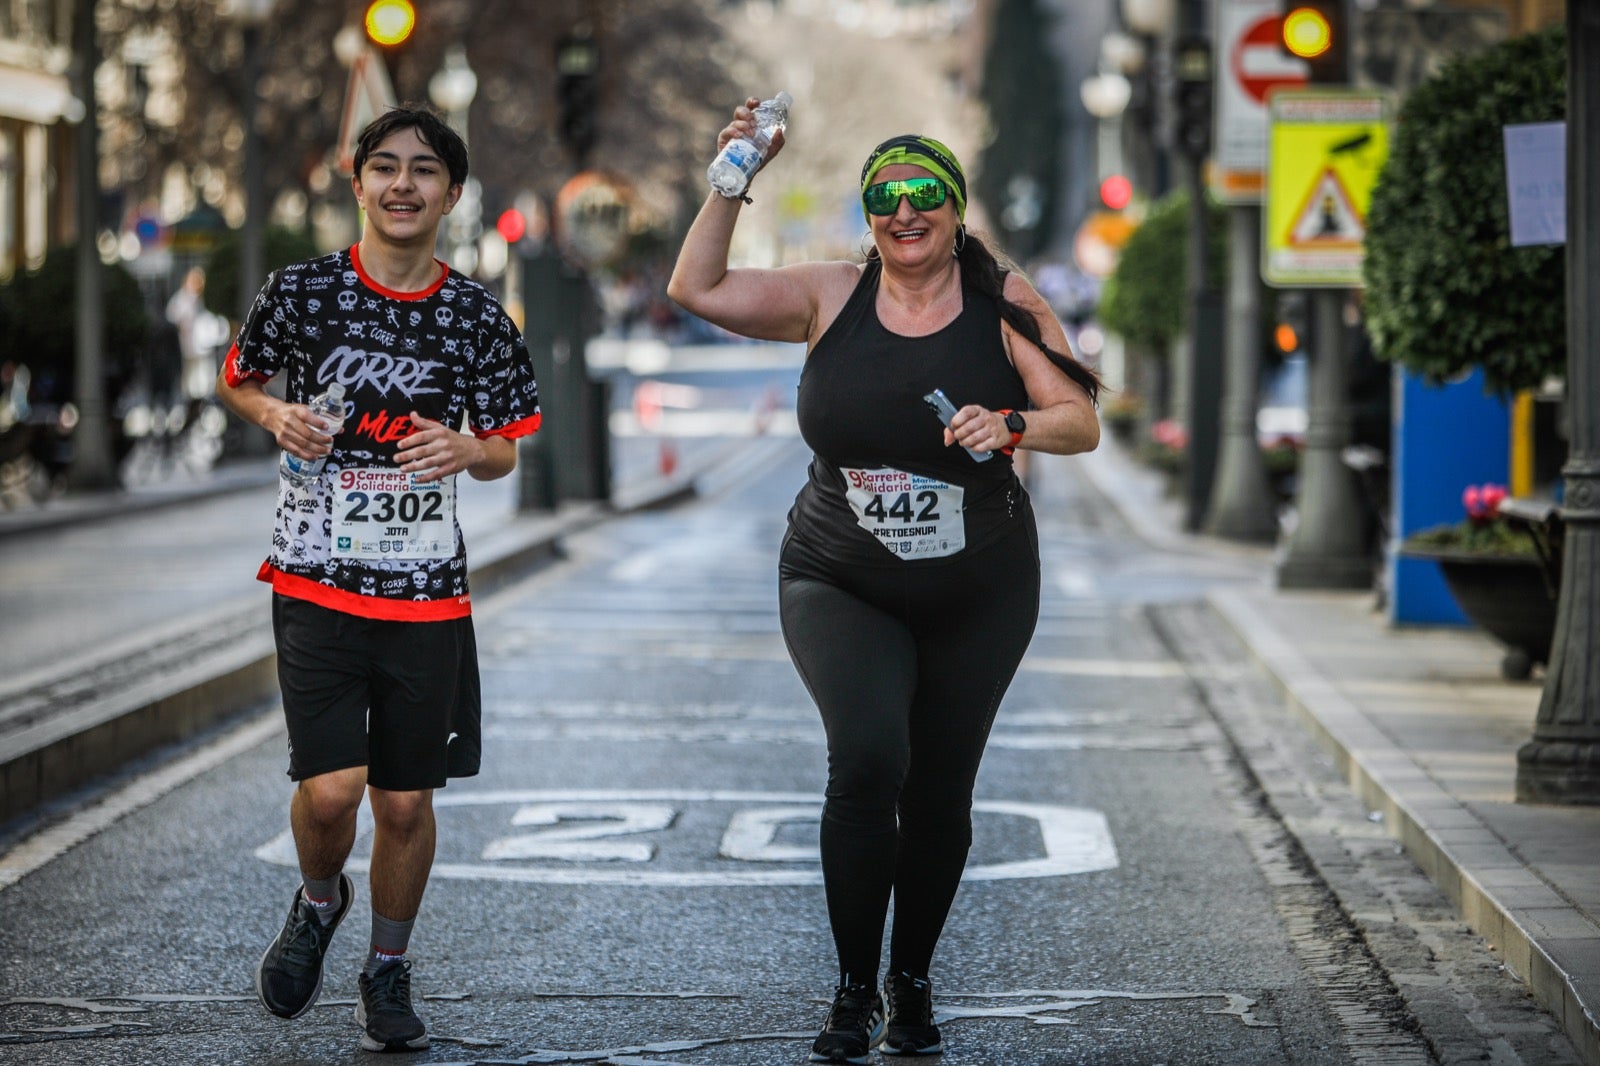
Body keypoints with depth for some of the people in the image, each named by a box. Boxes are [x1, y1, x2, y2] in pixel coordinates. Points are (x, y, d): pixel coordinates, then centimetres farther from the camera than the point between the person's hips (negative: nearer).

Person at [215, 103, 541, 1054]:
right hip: (318, 582, -2)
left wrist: (466, 449, -12)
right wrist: (274, 415, -6)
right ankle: (319, 902, 20)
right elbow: (236, 379, 15)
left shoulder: (477, 318, 2)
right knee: (332, 788, -14)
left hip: (427, 592, 2)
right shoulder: (303, 292, -2)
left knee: (406, 799, 6)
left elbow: (505, 454, 11)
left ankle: (390, 974, 27)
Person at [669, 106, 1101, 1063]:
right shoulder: (832, 297, 0)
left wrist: (1013, 426, -26)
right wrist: (731, 184, -9)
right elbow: (697, 291, -2)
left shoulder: (1005, 304, -3)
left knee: (940, 794, 6)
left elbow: (1082, 423, -7)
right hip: (843, 589, -1)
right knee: (868, 758, -22)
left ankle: (913, 984, 29)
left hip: (979, 598, 1)